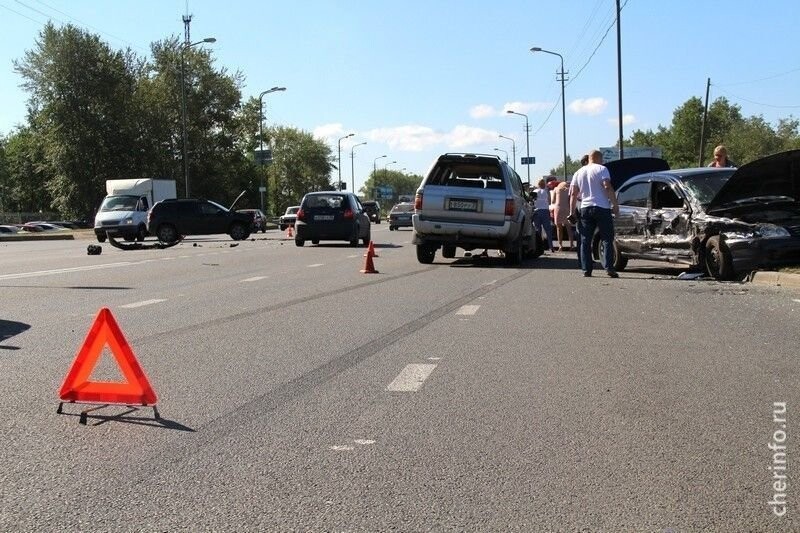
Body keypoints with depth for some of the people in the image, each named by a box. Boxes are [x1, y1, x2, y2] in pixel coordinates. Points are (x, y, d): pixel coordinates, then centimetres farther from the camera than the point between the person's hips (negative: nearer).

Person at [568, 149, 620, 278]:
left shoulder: (579, 173, 14)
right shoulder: (601, 169, -1)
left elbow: (573, 194, 10)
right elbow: (607, 187, -13)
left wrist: (571, 212, 10)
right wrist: (615, 204, -11)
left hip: (585, 209, 4)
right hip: (602, 208, -4)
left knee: (585, 241, 6)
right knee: (608, 239, 0)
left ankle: (586, 270, 2)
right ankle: (609, 268, -8)